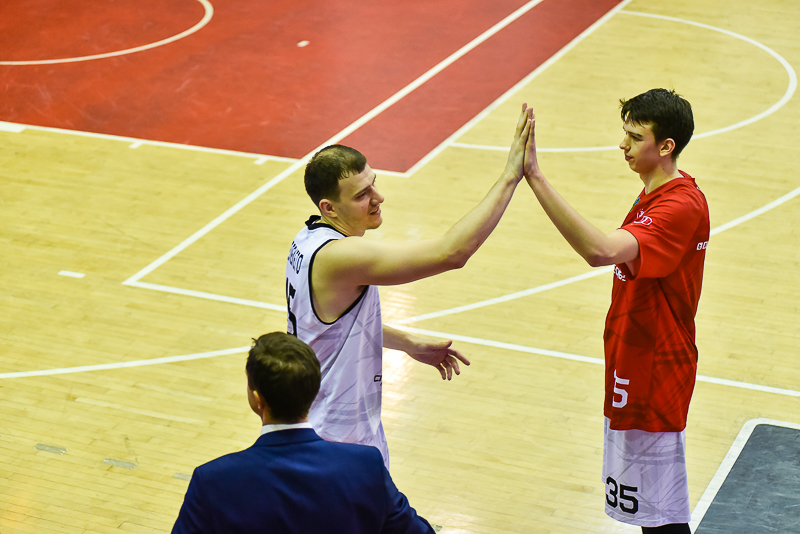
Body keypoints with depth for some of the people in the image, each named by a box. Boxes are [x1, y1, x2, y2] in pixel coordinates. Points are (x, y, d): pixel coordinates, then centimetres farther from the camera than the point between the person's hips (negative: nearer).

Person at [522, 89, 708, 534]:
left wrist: (535, 176, -46)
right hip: (637, 362, 10)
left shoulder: (680, 206, -27)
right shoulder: (657, 193, 8)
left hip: (655, 368, -10)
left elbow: (601, 250, -43)